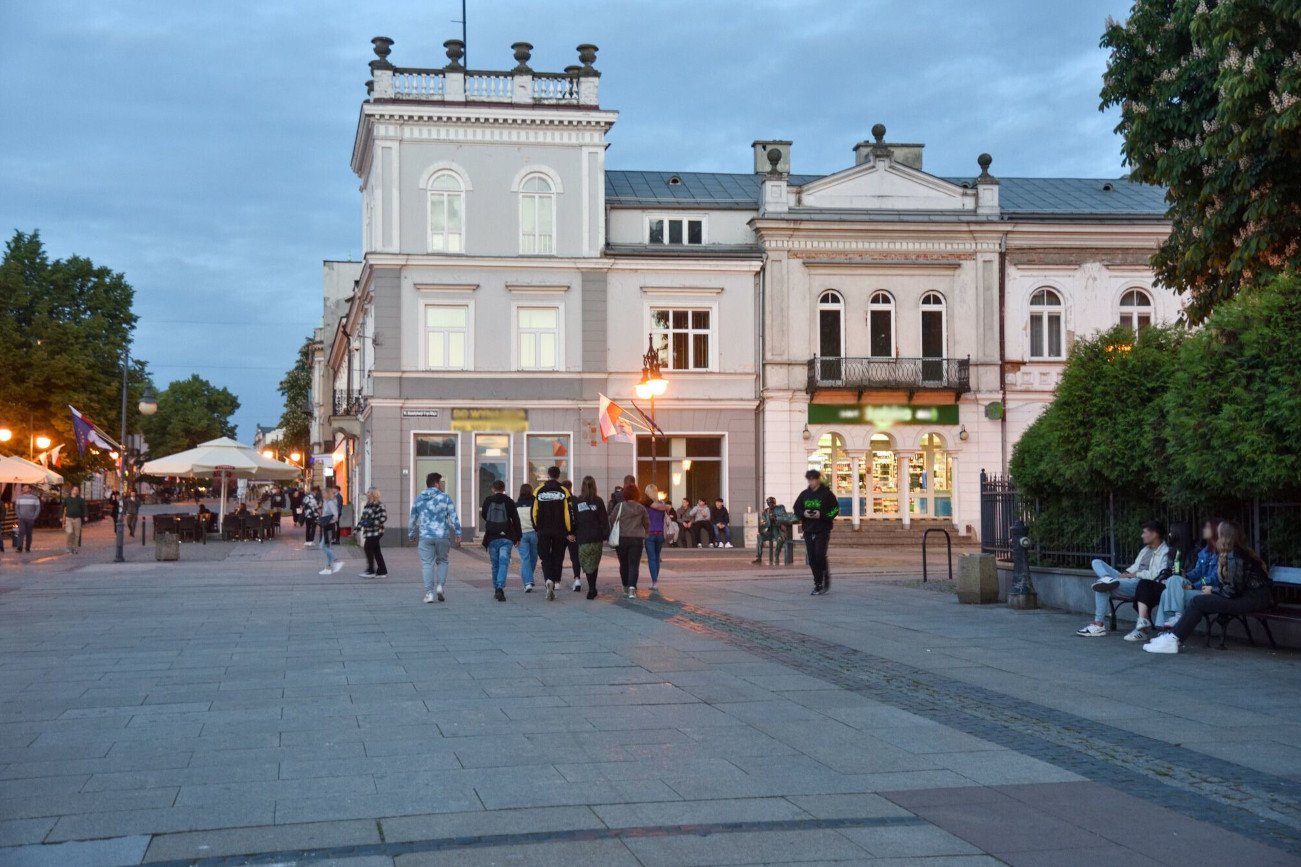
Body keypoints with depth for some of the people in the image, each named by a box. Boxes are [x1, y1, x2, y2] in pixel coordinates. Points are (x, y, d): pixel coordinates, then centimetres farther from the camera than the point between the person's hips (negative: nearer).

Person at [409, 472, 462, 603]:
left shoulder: (419, 499, 8)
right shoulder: (445, 498, -1)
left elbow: (413, 519, 14)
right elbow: (454, 517, -5)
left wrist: (411, 535, 26)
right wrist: (458, 534, -1)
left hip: (425, 537, 1)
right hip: (443, 536, -1)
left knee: (427, 564, 3)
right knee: (442, 561, 17)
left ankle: (429, 592, -4)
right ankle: (440, 585, 0)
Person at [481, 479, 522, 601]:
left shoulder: (488, 501, 0)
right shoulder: (509, 502, -2)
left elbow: (484, 516, 14)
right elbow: (516, 520, -1)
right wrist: (518, 536, 6)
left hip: (492, 538, 2)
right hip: (506, 538, -1)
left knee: (495, 565, 13)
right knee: (503, 563, -5)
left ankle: (496, 589, 19)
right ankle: (500, 588, -22)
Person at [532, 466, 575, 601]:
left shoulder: (538, 491, 0)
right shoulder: (564, 491, -4)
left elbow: (534, 512, 2)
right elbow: (568, 513, -7)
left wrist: (537, 528, 14)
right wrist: (570, 532, -2)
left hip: (543, 532, 0)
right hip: (560, 532, 0)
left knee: (545, 557, 5)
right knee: (557, 558, 11)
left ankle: (548, 579, -19)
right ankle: (554, 582, 10)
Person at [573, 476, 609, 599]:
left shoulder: (577, 502, -1)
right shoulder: (598, 501, -2)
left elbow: (574, 519, 2)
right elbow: (604, 519, -1)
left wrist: (574, 533, 10)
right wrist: (606, 536, 5)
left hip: (583, 538, -1)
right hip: (597, 537, 1)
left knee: (587, 564, 3)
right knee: (594, 563, 12)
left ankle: (592, 588, -11)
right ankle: (592, 589, 12)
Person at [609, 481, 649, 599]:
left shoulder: (619, 506, -4)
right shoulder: (641, 508, 1)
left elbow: (611, 520, -2)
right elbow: (647, 524, 9)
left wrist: (612, 535, 13)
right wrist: (643, 532, 29)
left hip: (621, 538, 0)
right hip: (637, 539, 0)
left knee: (624, 564, 15)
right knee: (634, 565, -1)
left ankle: (626, 587, 25)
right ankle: (632, 587, -19)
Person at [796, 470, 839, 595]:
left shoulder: (826, 493, -3)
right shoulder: (804, 494, 10)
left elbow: (836, 509, -4)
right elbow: (796, 509, 16)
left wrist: (822, 514, -15)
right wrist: (803, 514, -5)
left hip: (823, 529, -5)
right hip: (808, 530, 5)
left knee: (820, 555, -15)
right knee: (812, 559, 3)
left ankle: (826, 578, 8)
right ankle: (818, 585, 10)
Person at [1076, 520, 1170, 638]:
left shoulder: (1164, 552, -8)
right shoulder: (1146, 549, 23)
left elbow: (1156, 575, -21)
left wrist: (1135, 574, -13)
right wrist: (1127, 573, 6)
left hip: (1142, 584, -10)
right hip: (1130, 579, 10)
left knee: (1102, 587, -27)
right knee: (1097, 562, 3)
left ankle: (1099, 625, -23)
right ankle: (1108, 579, -29)